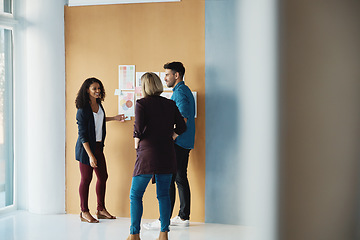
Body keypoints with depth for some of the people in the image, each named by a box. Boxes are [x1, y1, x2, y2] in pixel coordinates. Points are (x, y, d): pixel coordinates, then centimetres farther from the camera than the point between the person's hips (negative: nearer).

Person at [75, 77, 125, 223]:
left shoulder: (98, 104, 5)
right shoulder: (83, 110, -18)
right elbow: (82, 135, -18)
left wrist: (114, 118, 24)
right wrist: (90, 156, -21)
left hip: (98, 146, 8)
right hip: (86, 148, -8)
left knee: (103, 177, 10)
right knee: (86, 179, 0)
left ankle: (101, 210, 22)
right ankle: (84, 212, 11)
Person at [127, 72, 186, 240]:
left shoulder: (142, 103, -6)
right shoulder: (170, 104, 7)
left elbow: (139, 129, -14)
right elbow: (181, 127, 7)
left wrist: (136, 144, 3)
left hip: (147, 154, -4)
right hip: (167, 154, 5)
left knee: (135, 195, 5)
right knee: (163, 194, 11)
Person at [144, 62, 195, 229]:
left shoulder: (179, 93, -13)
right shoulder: (186, 91, 19)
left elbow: (183, 119, -24)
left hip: (177, 143, -10)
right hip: (186, 143, 10)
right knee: (181, 179, 12)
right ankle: (184, 217, 16)